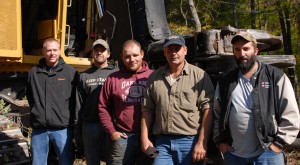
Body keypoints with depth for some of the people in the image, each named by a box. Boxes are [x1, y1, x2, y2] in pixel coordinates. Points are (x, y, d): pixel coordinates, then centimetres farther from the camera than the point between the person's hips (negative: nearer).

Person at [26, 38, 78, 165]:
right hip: (38, 128, 3)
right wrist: (37, 113, 11)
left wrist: (72, 120, 0)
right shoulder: (34, 72, 6)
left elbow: (76, 99, 2)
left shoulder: (70, 72, -1)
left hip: (62, 128, -2)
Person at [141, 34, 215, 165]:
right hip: (162, 142, 3)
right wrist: (144, 138, 3)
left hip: (190, 142, -3)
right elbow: (147, 110, 11)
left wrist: (202, 143, -13)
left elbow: (207, 109, -8)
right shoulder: (154, 78, 9)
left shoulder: (199, 75, -4)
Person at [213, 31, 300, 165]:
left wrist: (279, 144, -8)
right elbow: (217, 114, 14)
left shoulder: (276, 77, -3)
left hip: (267, 154, -3)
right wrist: (220, 141, 6)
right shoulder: (225, 82, 8)